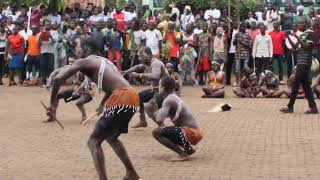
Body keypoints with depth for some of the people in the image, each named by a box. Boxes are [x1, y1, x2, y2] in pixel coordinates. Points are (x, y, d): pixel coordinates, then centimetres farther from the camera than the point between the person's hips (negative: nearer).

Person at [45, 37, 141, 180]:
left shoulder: (83, 62, 4)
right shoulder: (104, 61, 28)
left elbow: (58, 78, -6)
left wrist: (53, 102, 4)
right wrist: (102, 104, 52)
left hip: (122, 99, -8)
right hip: (131, 97, 8)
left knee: (94, 142, -1)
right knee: (110, 136, 29)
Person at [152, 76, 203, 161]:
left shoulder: (169, 100, -15)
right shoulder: (174, 97, 14)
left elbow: (159, 119, -23)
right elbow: (157, 115, 25)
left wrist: (162, 127, -4)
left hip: (191, 133, -9)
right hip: (192, 131, 9)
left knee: (156, 132, -13)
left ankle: (183, 154, -13)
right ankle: (188, 148, 18)